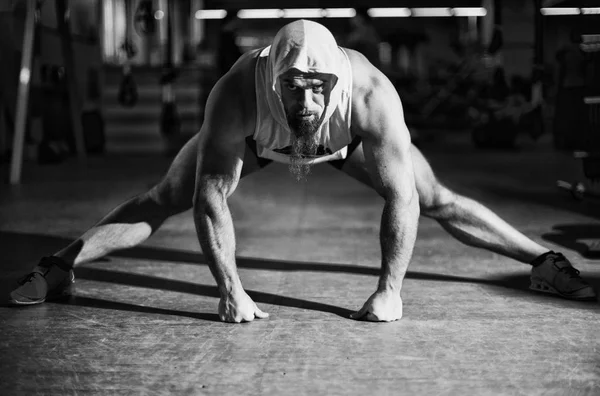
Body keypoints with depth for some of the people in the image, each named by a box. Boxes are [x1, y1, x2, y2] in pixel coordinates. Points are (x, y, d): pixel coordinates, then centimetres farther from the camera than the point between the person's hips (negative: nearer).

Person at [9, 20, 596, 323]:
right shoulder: (235, 96, -43)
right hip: (254, 136, 0)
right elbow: (210, 199, -37)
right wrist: (230, 290, -37)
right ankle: (56, 269, 9)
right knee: (160, 202, -4)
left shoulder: (372, 95, -44)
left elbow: (402, 195, -37)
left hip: (347, 140, 0)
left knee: (438, 200, -2)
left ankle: (546, 264, 15)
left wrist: (390, 288, -35)